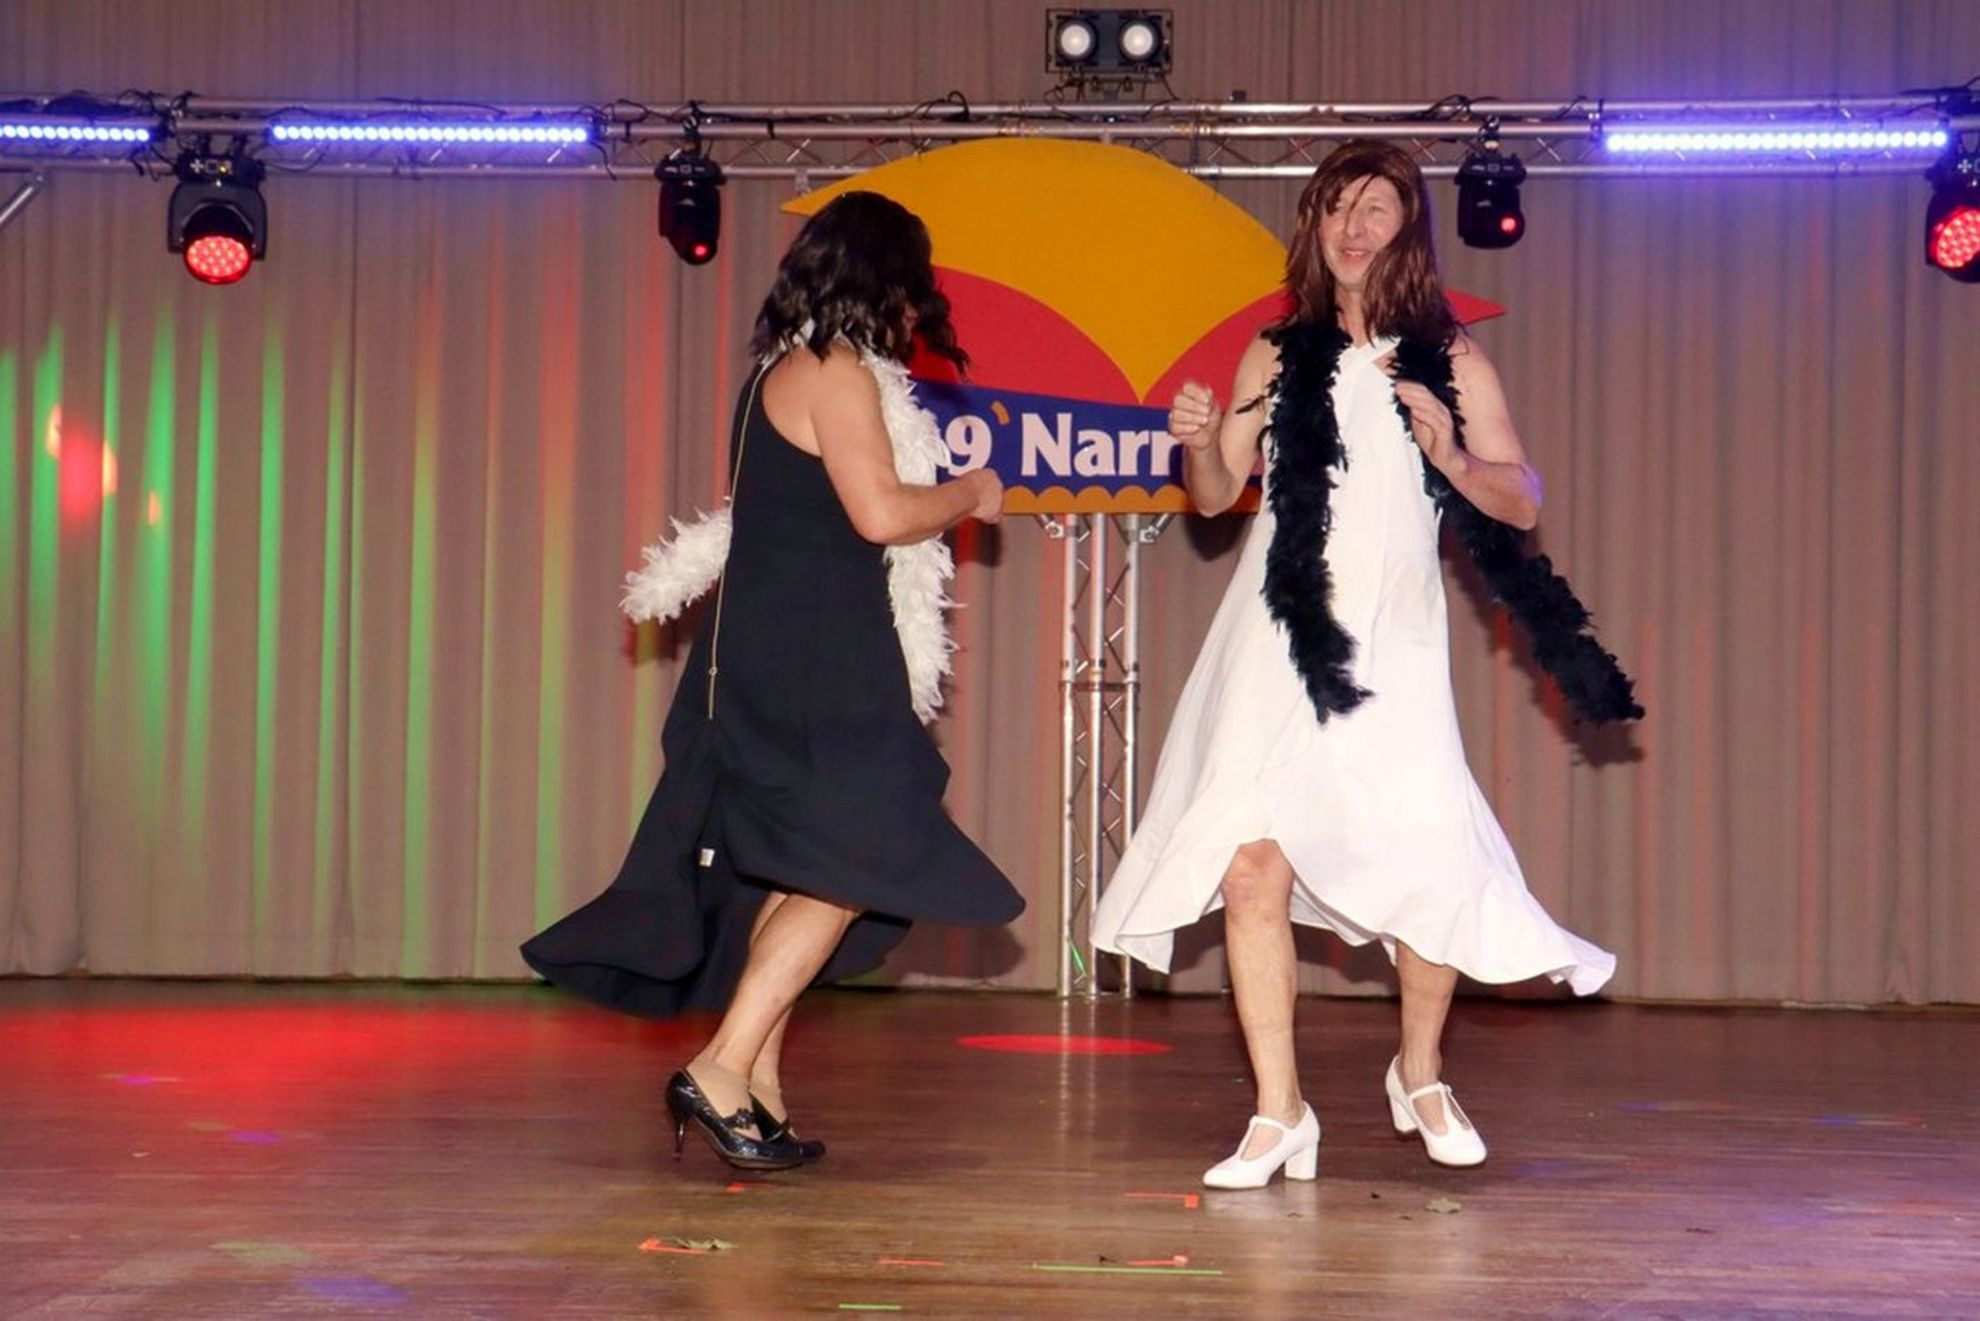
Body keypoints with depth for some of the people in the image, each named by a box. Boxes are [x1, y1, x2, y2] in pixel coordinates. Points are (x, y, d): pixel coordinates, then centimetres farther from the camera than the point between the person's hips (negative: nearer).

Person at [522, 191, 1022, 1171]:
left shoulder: (781, 372, 18)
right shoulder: (836, 373, -11)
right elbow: (881, 512, -19)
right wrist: (971, 494, -2)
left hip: (776, 658, 10)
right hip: (811, 663, -10)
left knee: (793, 877, 12)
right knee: (847, 870, -10)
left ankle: (758, 1089, 14)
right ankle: (721, 1071, -14)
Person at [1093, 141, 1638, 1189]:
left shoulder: (1450, 360, 6)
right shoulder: (1279, 354, 9)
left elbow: (1522, 503, 6)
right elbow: (1217, 494, 12)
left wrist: (1450, 455, -11)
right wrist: (1198, 443, -8)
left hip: (1395, 641, -1)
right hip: (1279, 635, 1)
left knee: (1429, 869, -7)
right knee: (1253, 866, -10)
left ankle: (1419, 1074, 23)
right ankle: (1279, 1114, 2)